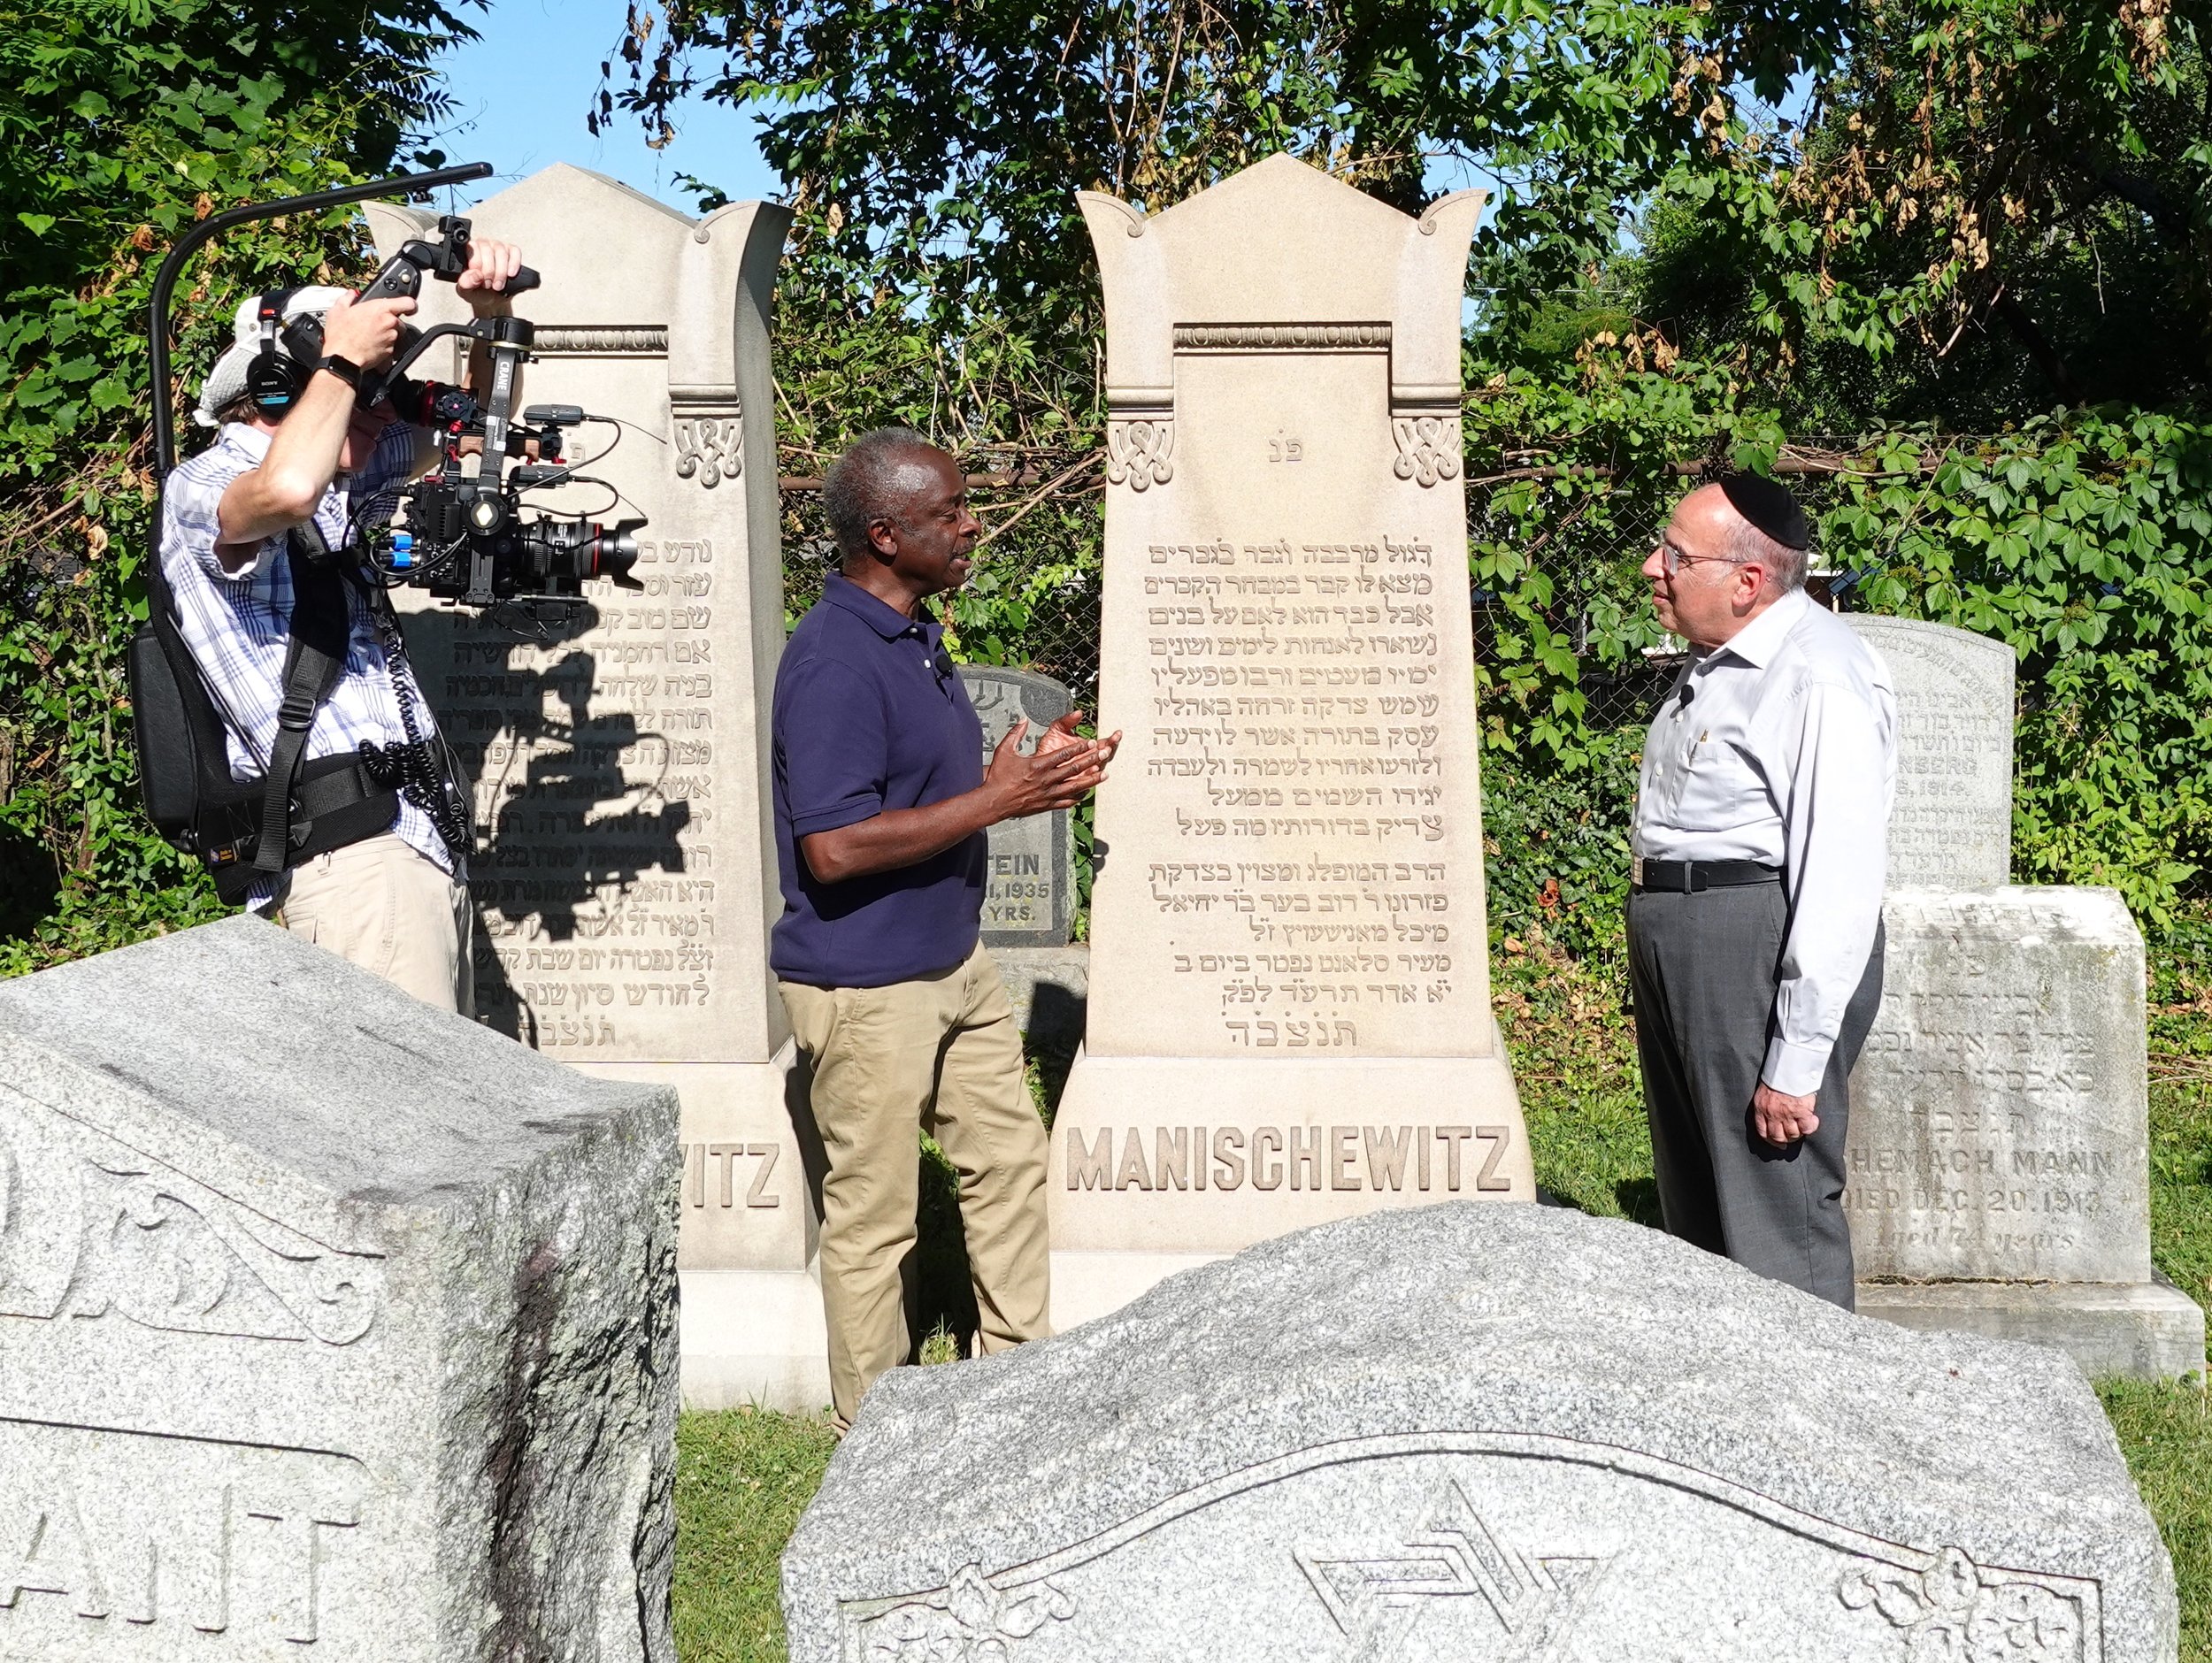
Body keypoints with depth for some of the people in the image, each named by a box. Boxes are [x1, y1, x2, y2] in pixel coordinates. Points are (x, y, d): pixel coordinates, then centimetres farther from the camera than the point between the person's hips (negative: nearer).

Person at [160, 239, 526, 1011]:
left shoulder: (337, 482, 21)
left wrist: (492, 311, 9)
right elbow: (286, 490, -30)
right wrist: (342, 359, -14)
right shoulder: (203, 486, -5)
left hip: (426, 832, 9)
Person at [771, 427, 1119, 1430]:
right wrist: (997, 799, -23)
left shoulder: (916, 638, 9)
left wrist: (1038, 775, 6)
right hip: (866, 987, -10)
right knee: (874, 1216, 3)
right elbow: (834, 847, -29)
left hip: (955, 962, 10)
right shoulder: (834, 660, -22)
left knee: (1009, 1159, 18)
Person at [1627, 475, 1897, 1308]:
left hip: (1767, 953, -10)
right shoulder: (1715, 665, 14)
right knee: (1696, 1216, 18)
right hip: (1674, 945, 10)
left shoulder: (1821, 678, -17)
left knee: (1779, 1234, -4)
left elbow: (1839, 886, -21)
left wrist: (1797, 1061, -23)